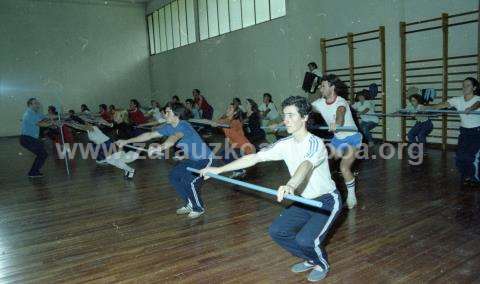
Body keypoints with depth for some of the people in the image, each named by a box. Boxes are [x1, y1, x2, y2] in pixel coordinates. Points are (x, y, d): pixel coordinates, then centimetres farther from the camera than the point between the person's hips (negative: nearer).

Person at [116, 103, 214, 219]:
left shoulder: (183, 126, -29)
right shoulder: (169, 127, -3)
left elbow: (174, 138, -51)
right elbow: (149, 135, 2)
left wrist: (159, 148, -69)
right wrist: (127, 141, 2)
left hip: (204, 158, -9)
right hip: (192, 158, 9)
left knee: (188, 181, -19)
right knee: (173, 177, 7)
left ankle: (199, 208, 7)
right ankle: (189, 204, 22)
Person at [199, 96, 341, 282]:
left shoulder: (315, 143, -24)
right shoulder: (285, 144, -3)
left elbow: (305, 165, -46)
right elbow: (253, 158, -3)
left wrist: (291, 185, -68)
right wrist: (218, 170, -6)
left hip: (327, 201, -7)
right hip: (305, 201, 7)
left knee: (304, 240, -23)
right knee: (276, 231, 0)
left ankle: (322, 264, 13)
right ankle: (311, 259, 24)